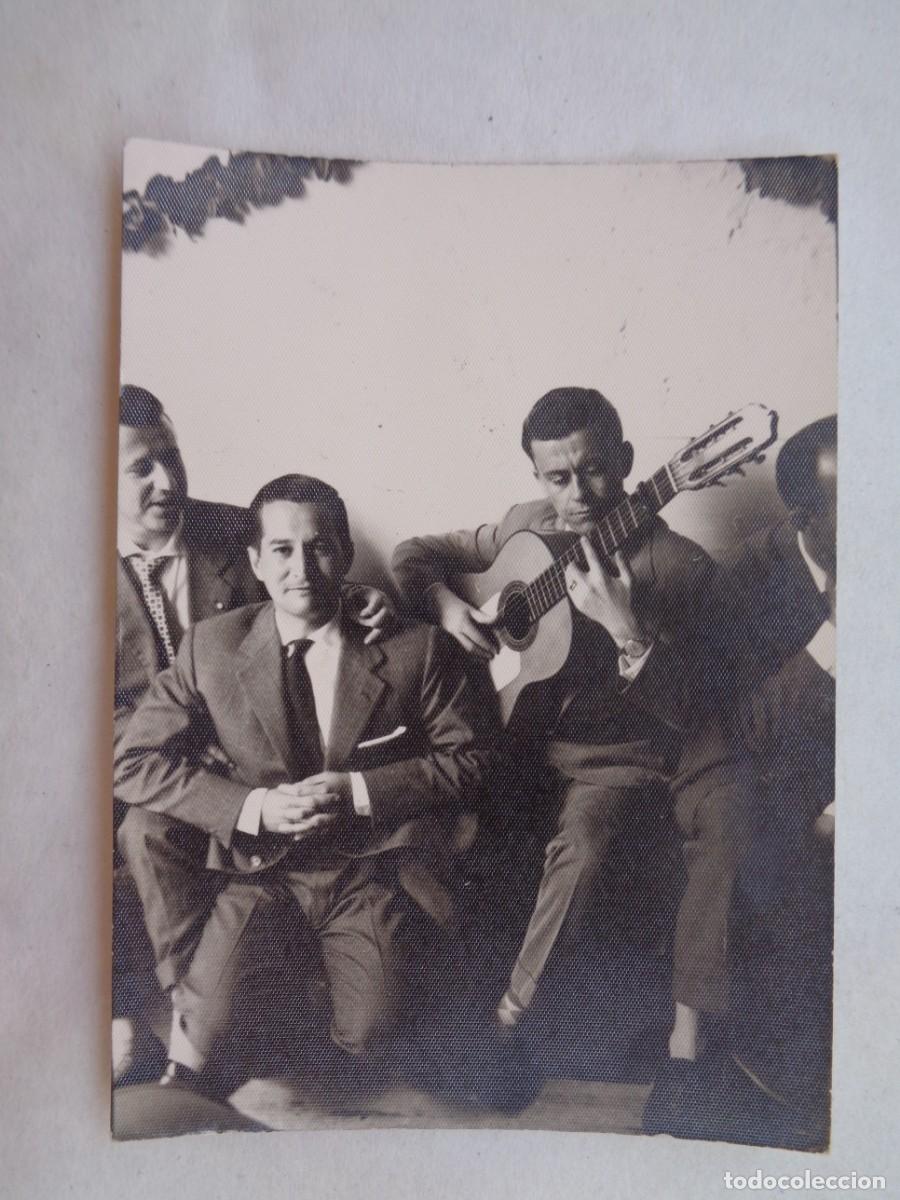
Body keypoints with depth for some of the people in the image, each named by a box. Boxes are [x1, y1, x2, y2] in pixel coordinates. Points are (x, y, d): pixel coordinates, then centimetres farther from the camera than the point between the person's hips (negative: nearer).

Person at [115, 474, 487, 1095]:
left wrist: (359, 790, -17)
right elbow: (135, 762, -3)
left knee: (366, 1033, -14)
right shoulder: (211, 645, -4)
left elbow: (467, 759, -3)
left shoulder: (417, 647, -7)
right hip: (261, 869, 1)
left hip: (372, 871, 0)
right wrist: (253, 808, -16)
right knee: (207, 1024, -14)